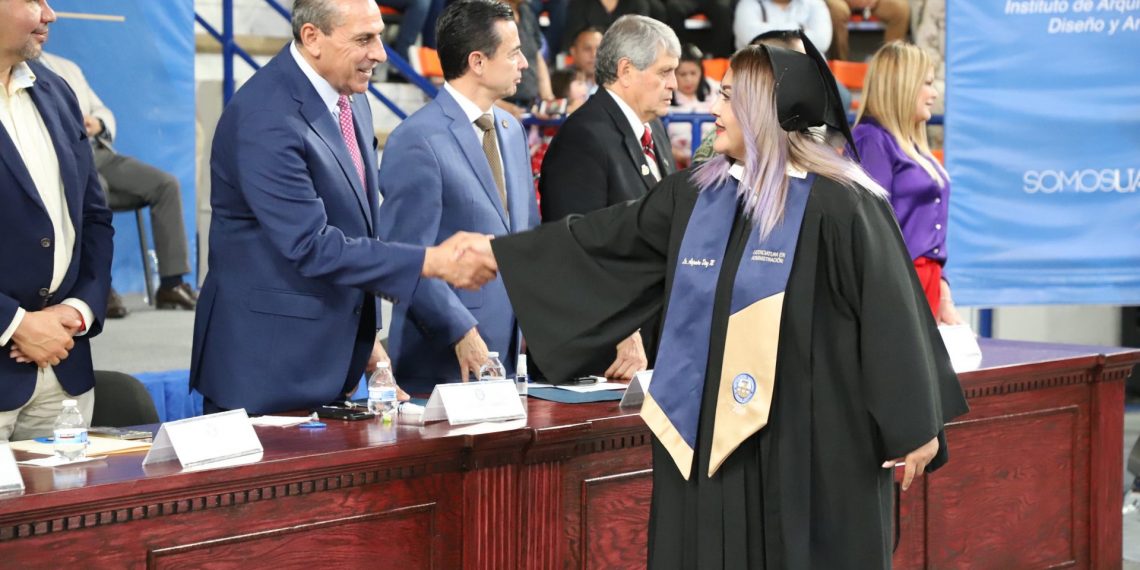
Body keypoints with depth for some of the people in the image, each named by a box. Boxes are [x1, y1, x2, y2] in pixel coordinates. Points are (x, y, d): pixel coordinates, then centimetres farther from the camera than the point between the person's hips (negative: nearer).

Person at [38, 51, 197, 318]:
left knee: (166, 184, -14)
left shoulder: (68, 68, 27)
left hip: (97, 152, 6)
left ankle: (172, 283, -15)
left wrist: (97, 124, 0)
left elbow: (104, 113, 25)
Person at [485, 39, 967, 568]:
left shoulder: (837, 206, -11)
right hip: (713, 431, 6)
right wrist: (502, 254, 20)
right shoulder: (694, 196, 7)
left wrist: (914, 428, -11)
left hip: (810, 439, -6)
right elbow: (603, 241, 17)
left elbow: (890, 313, -11)